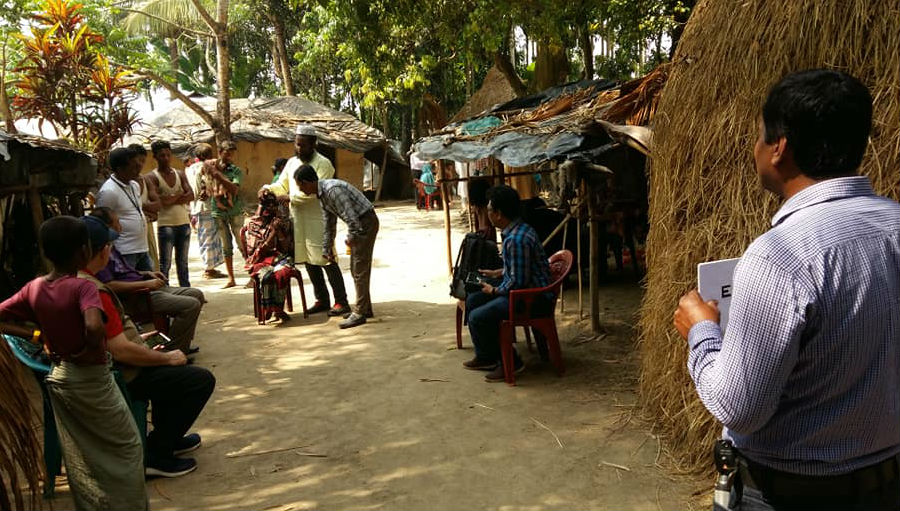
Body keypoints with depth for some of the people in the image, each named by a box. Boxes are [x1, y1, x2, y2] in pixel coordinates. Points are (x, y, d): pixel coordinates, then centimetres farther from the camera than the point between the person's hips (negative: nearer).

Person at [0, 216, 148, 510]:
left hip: (57, 377, 7)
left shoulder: (34, 288, -3)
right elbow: (94, 326, -39)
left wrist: (36, 336, 4)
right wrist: (91, 351, -21)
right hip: (92, 379, -7)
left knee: (78, 454, 20)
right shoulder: (82, 287, -22)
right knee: (127, 447, 11)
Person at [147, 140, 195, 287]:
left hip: (184, 223, 5)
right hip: (166, 224, -5)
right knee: (165, 264, -2)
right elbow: (157, 201, -17)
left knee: (183, 262, 13)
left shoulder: (180, 174, 12)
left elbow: (191, 195, -1)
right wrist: (179, 195, -8)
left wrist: (171, 199, -12)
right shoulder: (152, 177, -3)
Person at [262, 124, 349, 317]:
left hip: (318, 220, -7)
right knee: (309, 261, 12)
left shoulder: (322, 164, -9)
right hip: (299, 221, 7)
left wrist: (291, 198, -21)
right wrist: (268, 188, -3)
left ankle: (341, 302, 0)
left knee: (327, 260, -6)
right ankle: (322, 300, 23)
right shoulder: (292, 163, 13)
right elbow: (282, 185, 17)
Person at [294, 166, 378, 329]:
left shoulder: (332, 190, -24)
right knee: (355, 269, 15)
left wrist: (350, 238, -12)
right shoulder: (322, 194, 8)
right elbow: (329, 225, 18)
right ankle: (365, 308, 24)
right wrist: (326, 249, 22)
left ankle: (359, 313, 0)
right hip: (359, 224, 10)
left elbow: (352, 218, -27)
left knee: (360, 269, -6)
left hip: (366, 223, -10)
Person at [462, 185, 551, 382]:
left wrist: (495, 290, -10)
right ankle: (485, 356, 21)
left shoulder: (516, 240, -26)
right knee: (472, 300, 14)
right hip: (525, 289, 11)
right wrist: (498, 273, 19)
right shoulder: (518, 229, 7)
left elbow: (518, 282, -24)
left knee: (478, 317, -18)